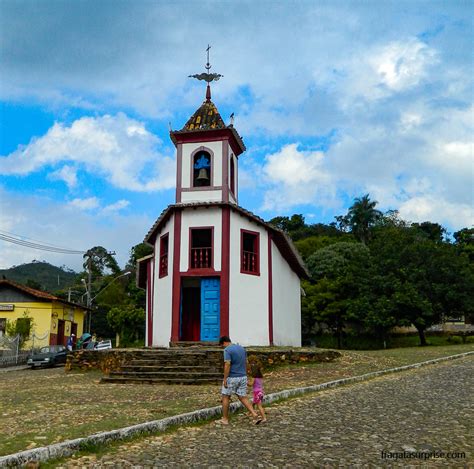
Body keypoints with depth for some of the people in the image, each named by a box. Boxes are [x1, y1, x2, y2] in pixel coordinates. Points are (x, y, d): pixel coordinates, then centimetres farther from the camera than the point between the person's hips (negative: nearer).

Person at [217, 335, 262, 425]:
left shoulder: (227, 350, -13)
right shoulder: (241, 348, 10)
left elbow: (227, 365, -20)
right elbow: (245, 363, 14)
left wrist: (225, 379, -16)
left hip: (231, 378, -7)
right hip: (243, 377, 7)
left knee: (225, 397, 9)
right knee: (243, 397, 10)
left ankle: (225, 419, 16)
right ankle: (255, 415, -3)